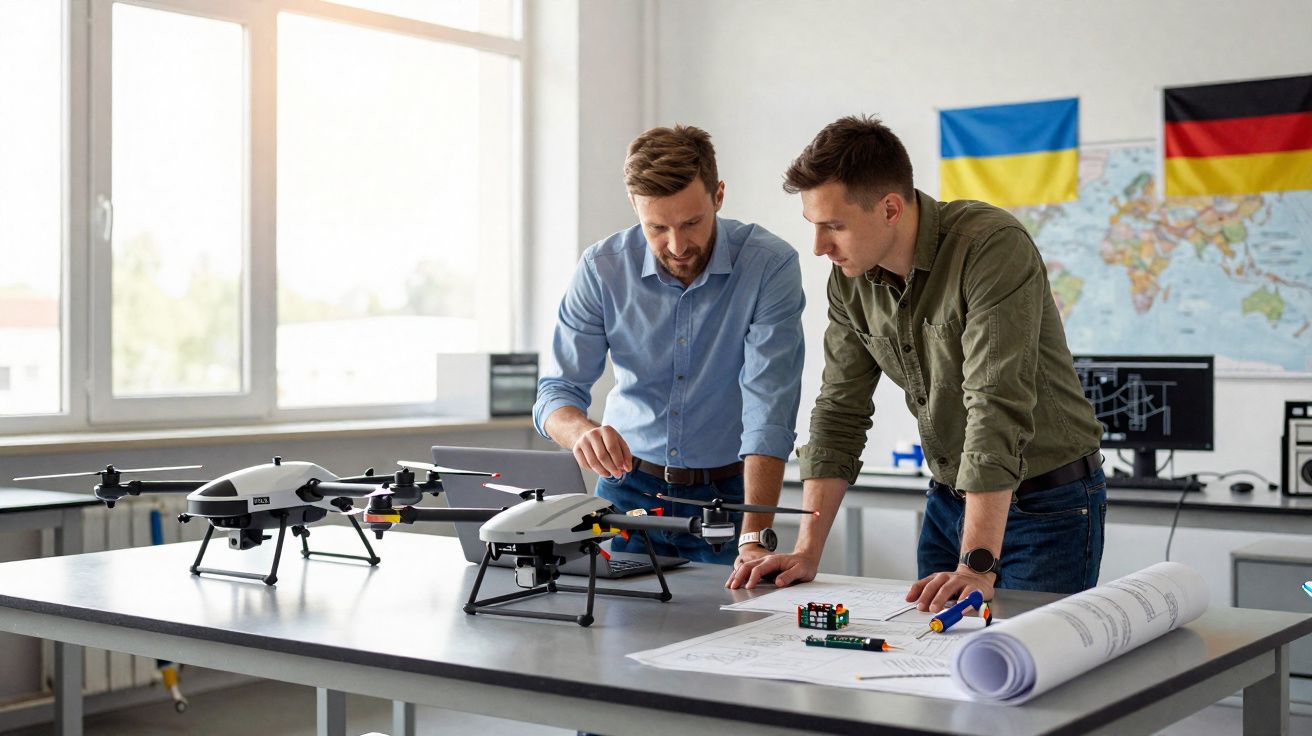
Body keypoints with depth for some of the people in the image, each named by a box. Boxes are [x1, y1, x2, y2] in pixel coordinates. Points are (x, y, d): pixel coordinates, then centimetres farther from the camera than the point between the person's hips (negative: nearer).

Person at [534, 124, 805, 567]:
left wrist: (755, 539, -30)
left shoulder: (770, 265, -16)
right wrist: (582, 431, -30)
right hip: (629, 485, 2)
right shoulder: (602, 269, -8)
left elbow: (769, 410, -21)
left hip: (728, 493, -2)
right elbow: (557, 392, -6)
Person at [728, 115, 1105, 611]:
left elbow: (997, 409, -32)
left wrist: (977, 566, -37)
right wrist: (807, 551, -7)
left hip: (1047, 501, -6)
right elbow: (839, 413, 0)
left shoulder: (993, 248, -26)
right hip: (950, 498, 6)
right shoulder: (850, 278, -4)